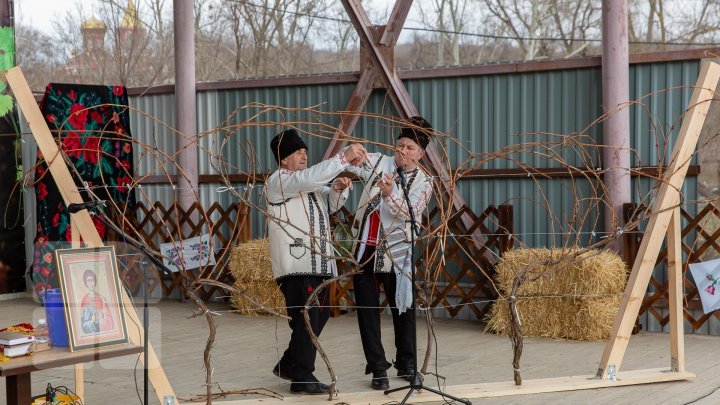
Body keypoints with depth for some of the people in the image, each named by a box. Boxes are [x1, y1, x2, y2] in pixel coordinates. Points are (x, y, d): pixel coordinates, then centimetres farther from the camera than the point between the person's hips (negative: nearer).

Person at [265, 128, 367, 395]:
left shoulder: (310, 184, 24)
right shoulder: (278, 181, -5)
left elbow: (332, 204, 23)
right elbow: (309, 178, -23)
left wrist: (338, 189, -1)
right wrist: (344, 157, -28)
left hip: (319, 262, 9)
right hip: (295, 263, -9)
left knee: (320, 316, 12)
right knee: (306, 318, -11)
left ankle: (288, 365, 26)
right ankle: (302, 377, -4)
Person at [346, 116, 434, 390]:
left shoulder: (423, 183, -1)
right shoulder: (378, 162, 3)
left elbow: (408, 212, -17)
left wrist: (389, 194, -35)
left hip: (396, 253, 0)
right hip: (365, 249, 1)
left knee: (403, 308, 9)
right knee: (368, 311, 0)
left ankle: (406, 364, 25)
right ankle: (378, 369, 7)